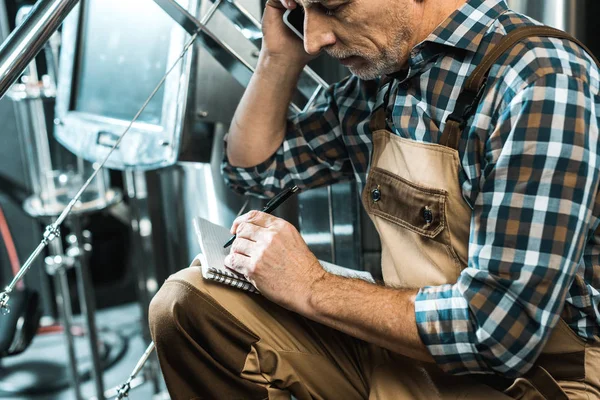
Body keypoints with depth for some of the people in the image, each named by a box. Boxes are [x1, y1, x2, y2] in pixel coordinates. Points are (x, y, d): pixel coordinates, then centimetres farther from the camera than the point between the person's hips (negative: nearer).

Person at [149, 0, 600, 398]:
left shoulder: (543, 81, -22)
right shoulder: (376, 74, 2)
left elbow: (502, 331, -27)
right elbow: (254, 166, 14)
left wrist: (311, 289, -17)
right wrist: (281, 54, -2)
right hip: (401, 342, 7)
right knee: (190, 300, -3)